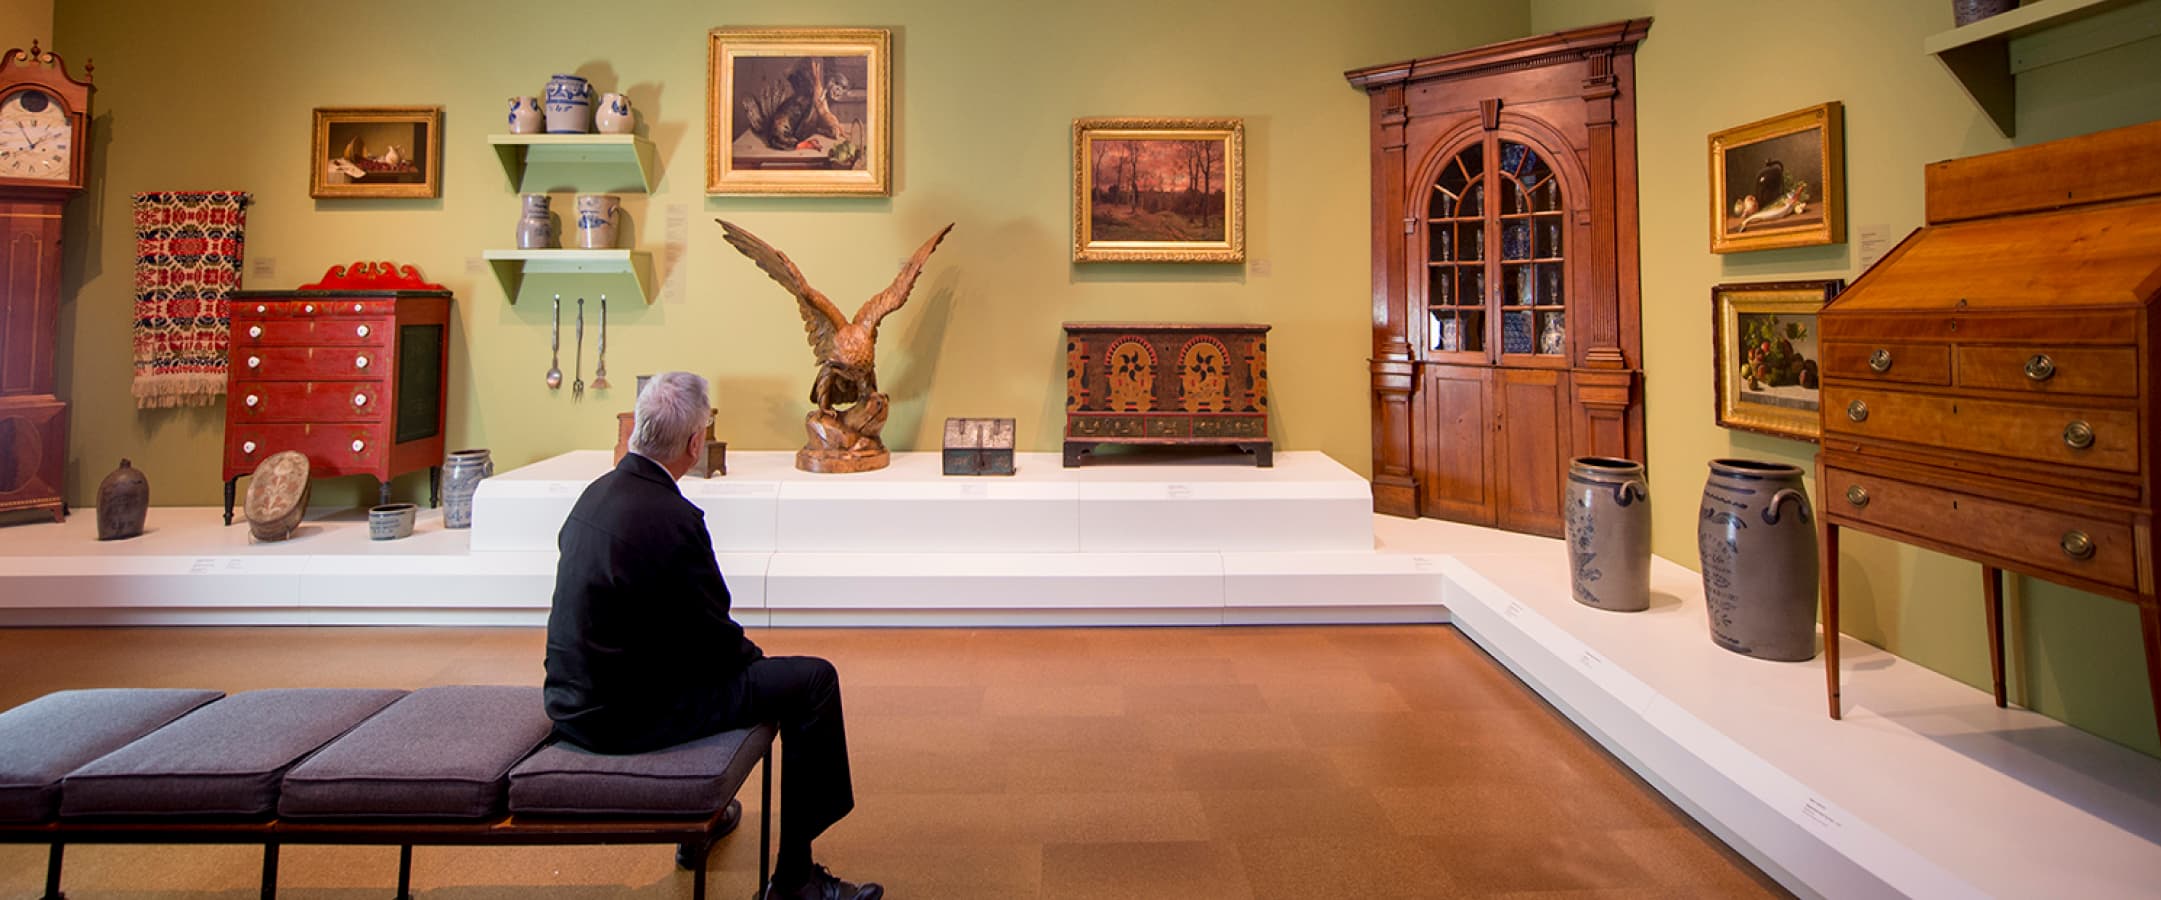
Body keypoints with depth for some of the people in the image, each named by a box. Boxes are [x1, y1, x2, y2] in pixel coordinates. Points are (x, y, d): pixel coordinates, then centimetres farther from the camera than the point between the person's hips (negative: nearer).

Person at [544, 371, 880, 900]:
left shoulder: (597, 493, 3)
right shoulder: (674, 518, -24)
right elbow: (715, 640, -15)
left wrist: (739, 649, 16)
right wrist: (751, 652, 6)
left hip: (573, 698, 9)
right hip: (627, 716, -9)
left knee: (740, 659, 31)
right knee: (813, 681, -5)